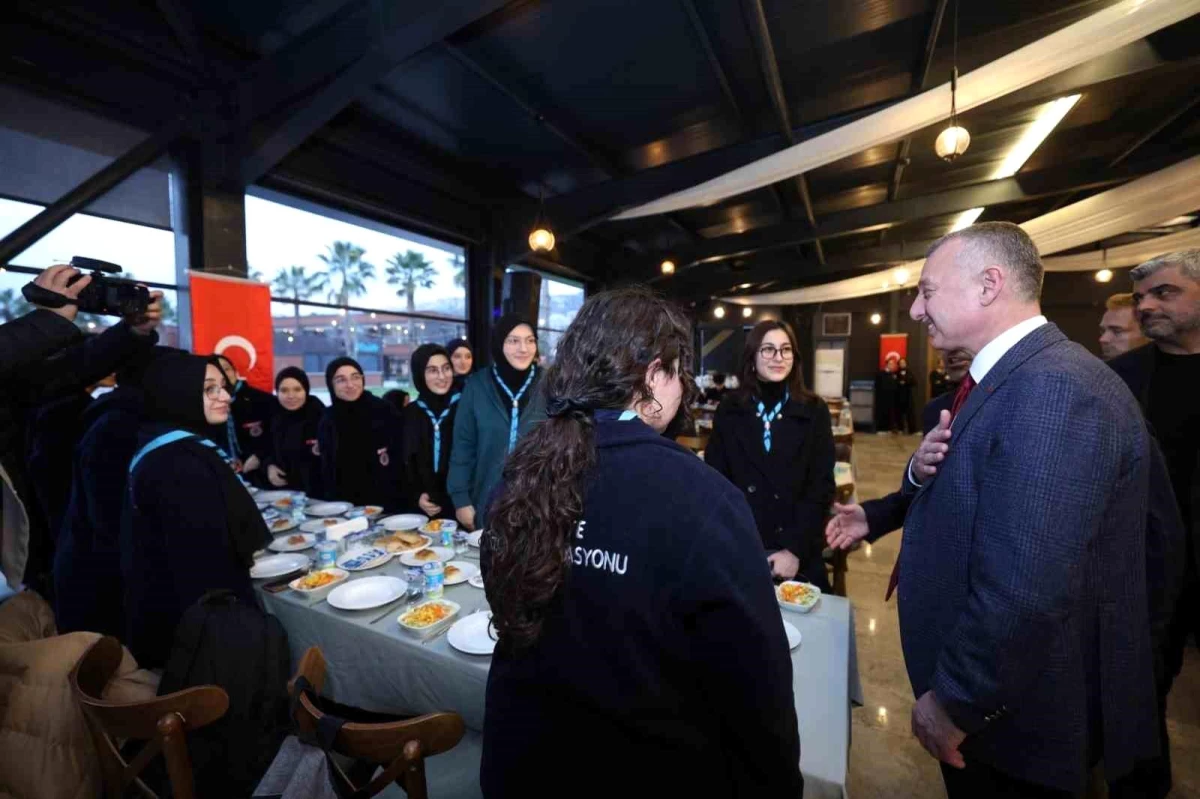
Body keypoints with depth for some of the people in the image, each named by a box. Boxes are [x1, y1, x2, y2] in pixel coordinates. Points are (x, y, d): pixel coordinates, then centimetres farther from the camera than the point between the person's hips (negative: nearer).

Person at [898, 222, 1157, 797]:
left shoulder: (1054, 389, -27)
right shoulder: (1003, 379, 5)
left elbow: (1026, 592, -32)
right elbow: (964, 497, 12)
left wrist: (953, 700, -20)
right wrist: (922, 469, -10)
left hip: (1016, 715, -8)